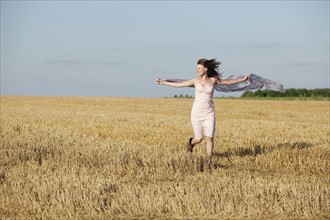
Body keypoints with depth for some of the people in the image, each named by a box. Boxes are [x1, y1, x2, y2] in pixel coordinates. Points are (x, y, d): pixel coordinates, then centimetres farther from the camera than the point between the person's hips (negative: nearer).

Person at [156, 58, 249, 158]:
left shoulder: (213, 80, 2)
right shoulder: (196, 80, 1)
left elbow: (228, 82, 14)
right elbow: (179, 84, 9)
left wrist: (243, 79, 13)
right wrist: (163, 82, 12)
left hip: (209, 113, 0)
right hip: (197, 112, 0)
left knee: (209, 137, -11)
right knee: (198, 139, 4)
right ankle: (191, 142, 38)